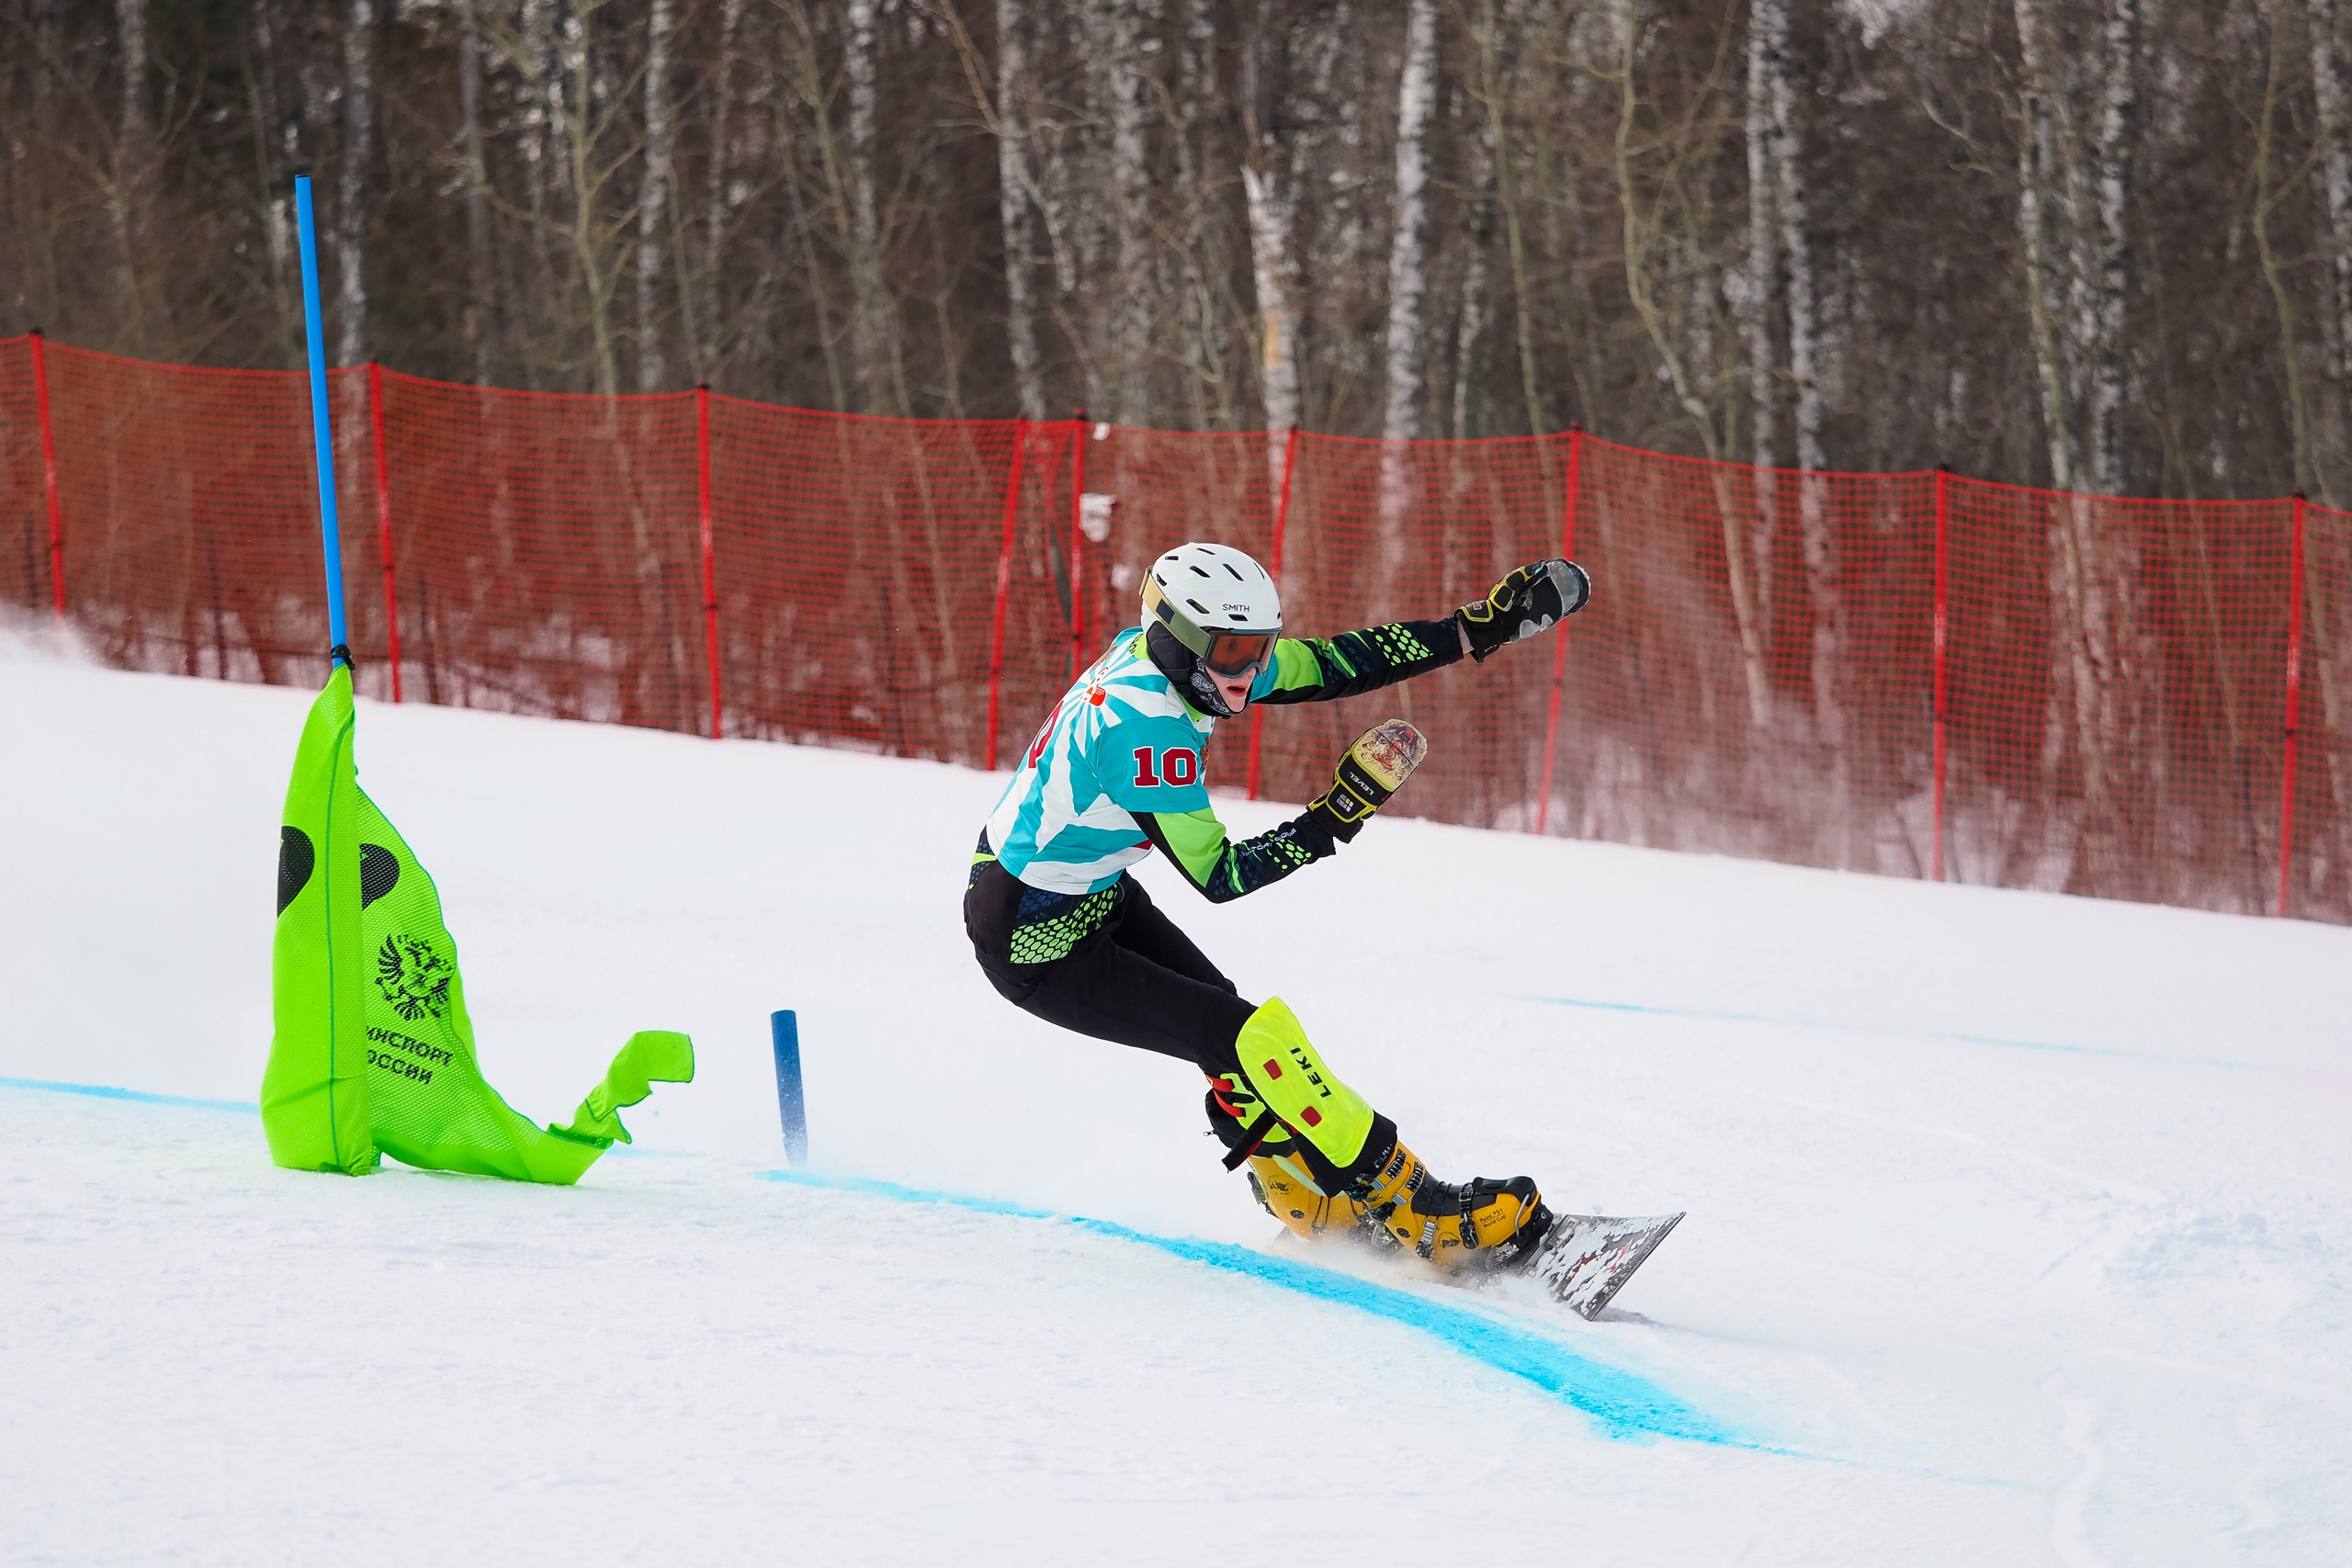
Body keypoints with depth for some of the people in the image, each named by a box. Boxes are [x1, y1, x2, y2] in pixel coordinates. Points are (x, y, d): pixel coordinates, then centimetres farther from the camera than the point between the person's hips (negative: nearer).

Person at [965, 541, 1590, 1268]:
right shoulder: (1143, 724, -31)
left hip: (1098, 898, 9)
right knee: (1253, 1041, -12)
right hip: (1040, 948, -9)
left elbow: (1332, 664, -1)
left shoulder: (1164, 655, -5)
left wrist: (1489, 625, -4)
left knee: (1237, 1040, 9)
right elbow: (1217, 876, -24)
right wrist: (1339, 816, -28)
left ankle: (1324, 1216, 20)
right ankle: (1412, 1211, -7)